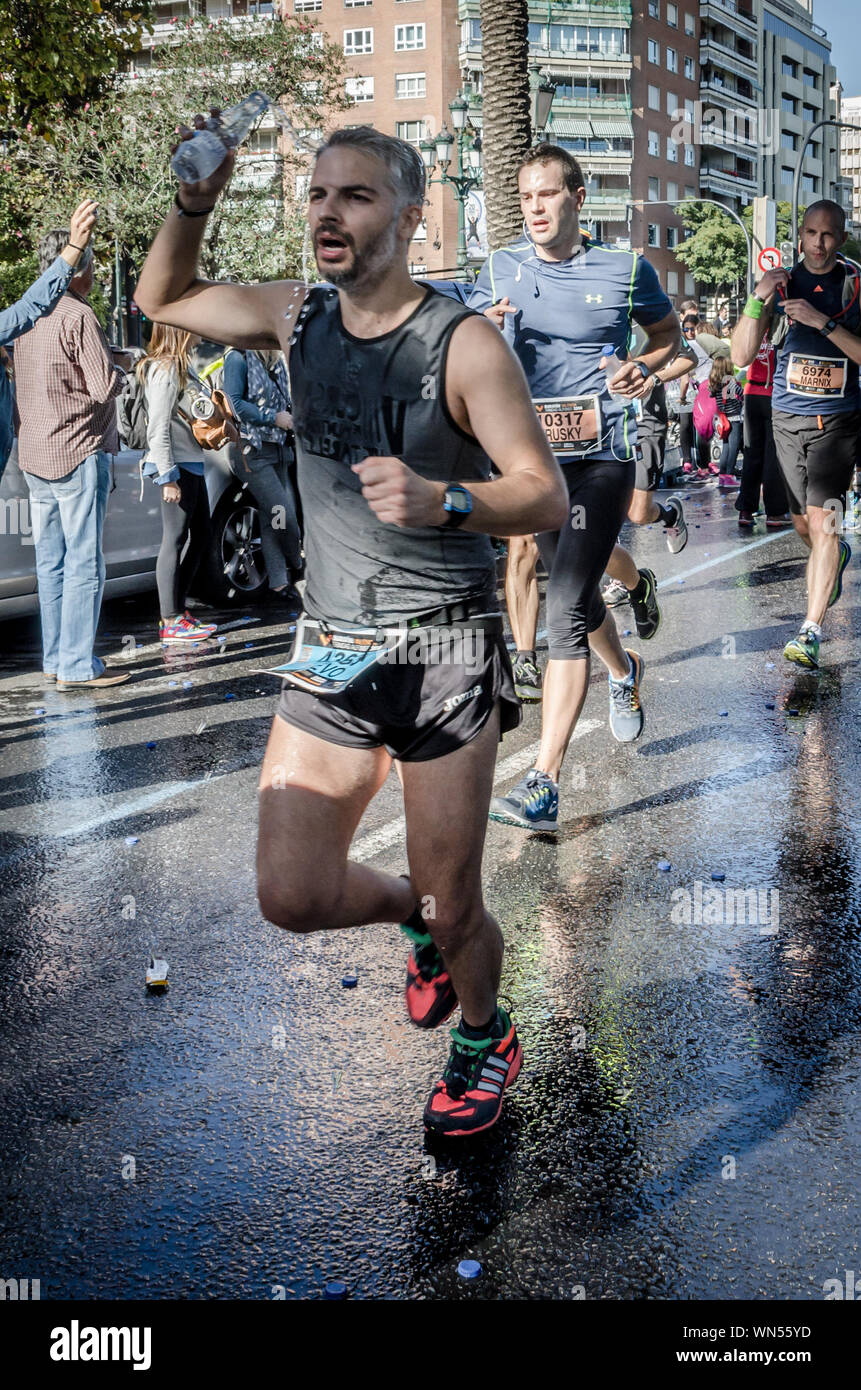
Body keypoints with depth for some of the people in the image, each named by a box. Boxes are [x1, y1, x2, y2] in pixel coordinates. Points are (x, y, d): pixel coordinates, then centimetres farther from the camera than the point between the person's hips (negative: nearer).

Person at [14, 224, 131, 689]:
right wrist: (119, 367, 4)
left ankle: (55, 660, 16)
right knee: (84, 563, -5)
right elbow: (103, 386, -16)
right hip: (77, 454, -8)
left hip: (34, 456, 9)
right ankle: (77, 666, -4)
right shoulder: (77, 316, -13)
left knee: (51, 561, 11)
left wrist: (106, 363, 19)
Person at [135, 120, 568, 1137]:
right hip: (331, 651, 4)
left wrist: (440, 501, -35)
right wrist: (194, 204, -1)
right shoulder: (296, 317, 4)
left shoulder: (462, 343, -11)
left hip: (444, 652, -4)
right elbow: (160, 299, 19)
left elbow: (546, 497, -14)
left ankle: (485, 1035, 37)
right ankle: (413, 912, 31)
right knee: (292, 898, -3)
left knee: (452, 908, 3)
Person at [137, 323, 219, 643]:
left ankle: (178, 611, 23)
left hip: (191, 464, 11)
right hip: (177, 466, -11)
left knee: (200, 535, 16)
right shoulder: (165, 369, -15)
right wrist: (168, 478, -22)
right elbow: (158, 429, -20)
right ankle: (171, 623, -1)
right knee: (175, 540, -6)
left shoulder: (180, 365, 15)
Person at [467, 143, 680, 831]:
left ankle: (544, 781, -17)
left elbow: (668, 331, 17)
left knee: (566, 606, -16)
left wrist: (647, 367, -6)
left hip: (602, 458, -4)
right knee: (577, 596, 21)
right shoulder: (500, 270, 7)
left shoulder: (625, 269, 1)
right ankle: (625, 672, 55)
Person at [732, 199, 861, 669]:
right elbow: (741, 356, -3)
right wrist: (757, 300, -17)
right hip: (787, 418, 3)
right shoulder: (781, 283, 3)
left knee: (822, 521, -16)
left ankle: (811, 629, -13)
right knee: (803, 524, 14)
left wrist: (822, 322, -21)